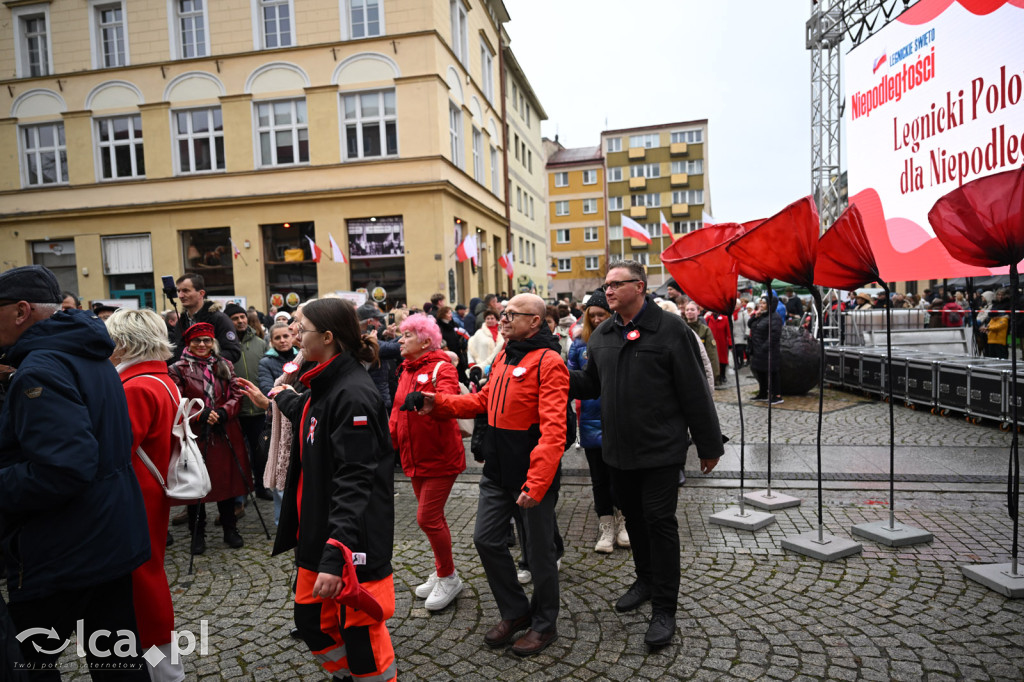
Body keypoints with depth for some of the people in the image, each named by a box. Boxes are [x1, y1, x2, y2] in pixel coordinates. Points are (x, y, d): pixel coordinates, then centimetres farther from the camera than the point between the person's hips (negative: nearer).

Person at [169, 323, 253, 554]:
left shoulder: (224, 366, 8)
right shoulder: (178, 370, -1)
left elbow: (236, 395, 5)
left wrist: (223, 413, -12)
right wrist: (201, 415, -20)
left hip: (226, 434, 3)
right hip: (195, 435, -2)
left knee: (228, 480, 10)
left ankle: (230, 529, 25)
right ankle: (197, 534, 22)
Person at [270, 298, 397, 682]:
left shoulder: (352, 394, -22)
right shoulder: (325, 387, 8)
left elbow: (354, 482, -27)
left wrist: (335, 555, -29)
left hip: (352, 543, -10)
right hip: (319, 534, 10)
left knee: (360, 635, 5)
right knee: (311, 622, 21)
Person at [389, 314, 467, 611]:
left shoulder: (442, 368, -13)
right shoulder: (406, 370, 11)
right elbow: (398, 410, 16)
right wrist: (391, 438, 4)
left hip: (440, 458, -8)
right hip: (415, 458, 8)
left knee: (427, 518, -7)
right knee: (433, 517, 17)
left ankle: (448, 578, 14)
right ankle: (442, 573, 34)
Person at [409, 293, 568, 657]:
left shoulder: (549, 362, -17)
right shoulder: (503, 356, 10)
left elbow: (552, 430, -24)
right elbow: (484, 401, 16)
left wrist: (535, 484, -28)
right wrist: (438, 403, 4)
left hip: (533, 475, -8)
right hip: (497, 472, 8)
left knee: (539, 549, 9)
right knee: (486, 539, 14)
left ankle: (544, 624, 32)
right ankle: (515, 611, 35)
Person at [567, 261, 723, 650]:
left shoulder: (669, 330, -12)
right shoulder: (601, 336, 7)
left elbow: (694, 392, -10)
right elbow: (590, 384, 13)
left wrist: (709, 445, -6)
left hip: (661, 449, -6)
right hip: (619, 449, 6)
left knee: (659, 521, -1)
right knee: (633, 516, 18)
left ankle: (664, 609, 13)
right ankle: (646, 579, 40)